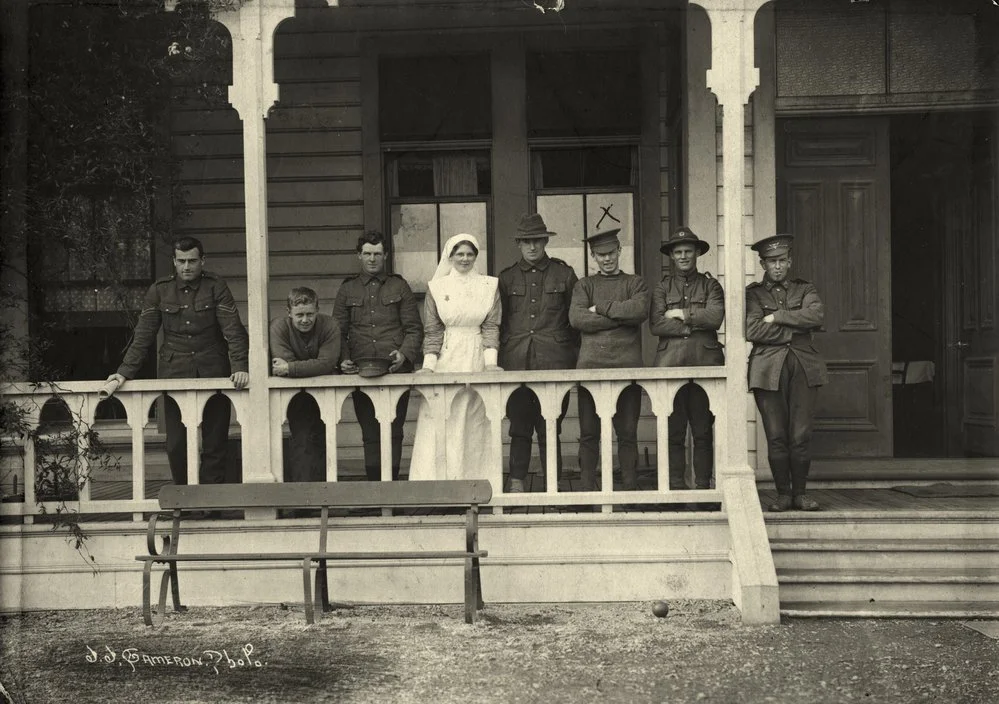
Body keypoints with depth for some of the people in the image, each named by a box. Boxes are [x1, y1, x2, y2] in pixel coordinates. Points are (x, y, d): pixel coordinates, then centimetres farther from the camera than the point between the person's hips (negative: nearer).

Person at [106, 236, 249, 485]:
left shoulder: (216, 287, -1)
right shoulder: (159, 291, 4)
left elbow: (233, 330, -7)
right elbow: (143, 336, 4)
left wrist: (240, 366, -20)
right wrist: (125, 371, -4)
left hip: (213, 372, -1)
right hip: (174, 375, 1)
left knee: (215, 443, 3)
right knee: (176, 444, 1)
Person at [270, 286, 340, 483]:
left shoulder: (329, 326, -14)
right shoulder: (279, 327, -13)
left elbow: (326, 364, -26)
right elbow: (283, 364, -23)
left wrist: (290, 368, -28)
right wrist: (311, 367, -25)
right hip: (294, 393, -1)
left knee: (321, 439, 3)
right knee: (303, 439, -13)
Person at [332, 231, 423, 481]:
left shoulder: (399, 287, 11)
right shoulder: (347, 290, 14)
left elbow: (414, 329, 7)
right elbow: (339, 331, 11)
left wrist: (405, 354, -11)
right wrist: (343, 360, -6)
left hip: (396, 370, -1)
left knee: (393, 432, -1)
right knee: (370, 434, 1)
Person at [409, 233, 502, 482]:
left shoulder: (489, 285, 7)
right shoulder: (437, 287, 6)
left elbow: (491, 326, 2)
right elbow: (432, 330, 4)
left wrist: (490, 361, -10)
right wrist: (428, 364, -8)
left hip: (477, 361, 1)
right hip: (446, 360, 0)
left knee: (476, 424, 1)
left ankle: (475, 480, 5)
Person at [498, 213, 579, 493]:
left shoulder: (564, 274, 10)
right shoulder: (506, 278, 13)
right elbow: (496, 322, 15)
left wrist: (574, 359, 3)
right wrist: (497, 359, 7)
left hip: (554, 363, -1)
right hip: (516, 363, 1)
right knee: (519, 428, 1)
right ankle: (516, 484, 5)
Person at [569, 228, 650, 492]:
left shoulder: (635, 283, 15)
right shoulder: (584, 285, 15)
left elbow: (640, 310, -8)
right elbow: (576, 318, -4)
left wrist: (600, 308, -4)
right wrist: (622, 317, -6)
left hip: (627, 364, 0)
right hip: (590, 365, 0)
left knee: (627, 433, 2)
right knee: (589, 433, 0)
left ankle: (630, 488, 7)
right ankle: (587, 489, 6)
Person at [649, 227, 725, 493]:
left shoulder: (710, 285, 13)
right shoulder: (662, 287, 13)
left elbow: (715, 318, -5)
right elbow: (656, 325, -2)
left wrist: (681, 314, -3)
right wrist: (696, 323, -5)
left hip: (705, 363, 0)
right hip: (670, 362, 0)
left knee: (703, 431, 0)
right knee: (673, 431, -1)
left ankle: (703, 487, 6)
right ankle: (675, 487, 4)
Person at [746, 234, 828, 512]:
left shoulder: (805, 289, 16)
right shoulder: (752, 293, 10)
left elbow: (816, 315, -5)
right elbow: (753, 330, -7)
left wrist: (777, 316, -6)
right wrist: (796, 328, -4)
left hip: (803, 367, 1)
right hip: (768, 369, -1)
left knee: (801, 435, -2)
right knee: (776, 436, -2)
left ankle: (800, 493, 8)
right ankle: (783, 494, 7)